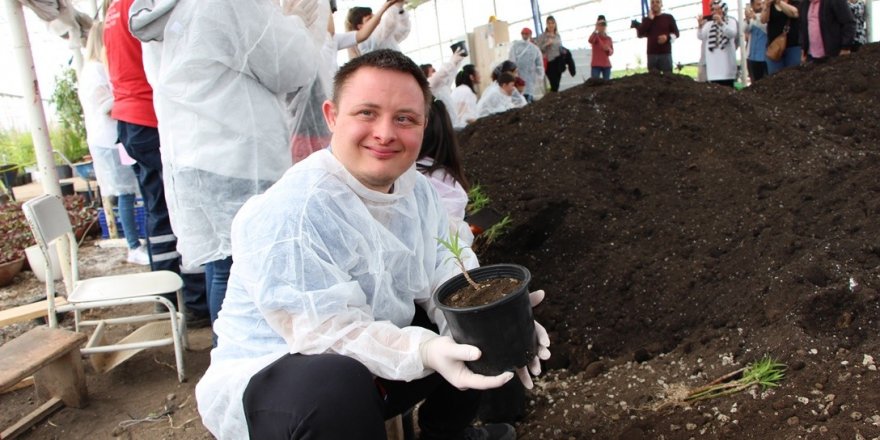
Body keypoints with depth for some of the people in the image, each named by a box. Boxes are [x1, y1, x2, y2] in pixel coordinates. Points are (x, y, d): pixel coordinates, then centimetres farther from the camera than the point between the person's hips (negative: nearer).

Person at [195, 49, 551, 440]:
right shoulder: (286, 214, -28)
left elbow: (443, 279, -4)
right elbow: (329, 334, -30)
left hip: (375, 360, 8)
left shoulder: (417, 189, -2)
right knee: (335, 382, -40)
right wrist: (425, 351, -42)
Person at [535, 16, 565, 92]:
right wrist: (546, 44, -22)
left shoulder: (558, 35, 13)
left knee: (557, 84, 6)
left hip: (558, 62, 6)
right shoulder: (542, 36, -5)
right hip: (550, 62, -5)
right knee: (554, 84, -12)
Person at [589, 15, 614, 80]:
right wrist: (596, 29, -34)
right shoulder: (595, 36, 0)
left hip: (606, 65, 4)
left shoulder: (609, 38, 13)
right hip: (596, 65, -4)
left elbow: (611, 52, 14)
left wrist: (608, 49, -9)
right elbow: (590, 41, -25)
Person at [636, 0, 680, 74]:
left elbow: (676, 33, 7)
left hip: (666, 53, -1)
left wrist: (667, 37, -14)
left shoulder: (668, 17, 10)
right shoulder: (647, 19, 15)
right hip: (651, 54, 2)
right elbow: (640, 34, 0)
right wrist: (649, 19, -2)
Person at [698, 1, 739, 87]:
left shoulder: (731, 21, 8)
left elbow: (732, 34, -12)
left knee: (728, 87, -3)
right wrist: (700, 26, -19)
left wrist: (721, 23, -23)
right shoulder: (709, 24, 15)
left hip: (726, 60, -2)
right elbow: (701, 37, 0)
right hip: (713, 61, 2)